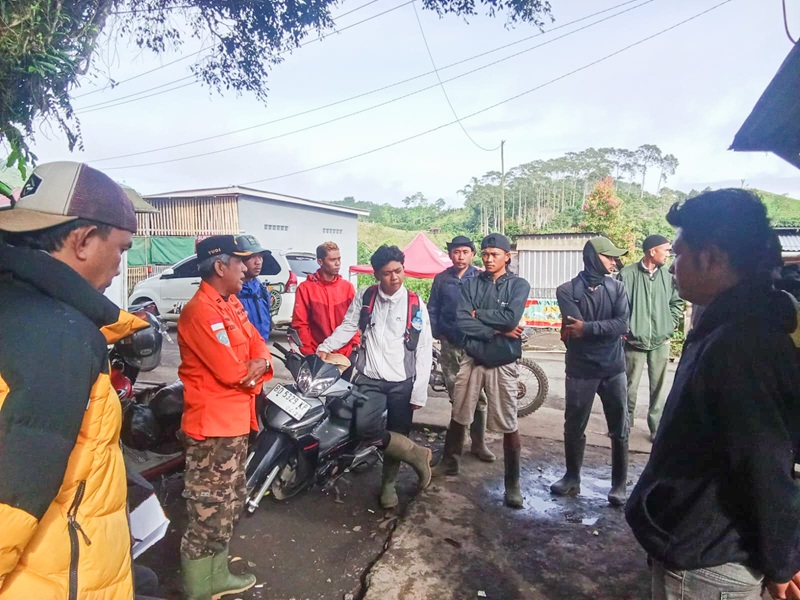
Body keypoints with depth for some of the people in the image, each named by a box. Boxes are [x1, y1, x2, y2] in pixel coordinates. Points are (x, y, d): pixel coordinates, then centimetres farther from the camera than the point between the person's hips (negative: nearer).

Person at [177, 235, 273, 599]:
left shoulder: (231, 304, 11)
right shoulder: (201, 311, -21)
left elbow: (257, 343, 9)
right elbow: (231, 371, -27)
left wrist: (259, 364, -14)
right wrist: (251, 367, -5)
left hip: (235, 418, 11)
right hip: (213, 424, -10)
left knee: (229, 504, 22)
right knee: (209, 511, 2)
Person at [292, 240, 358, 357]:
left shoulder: (347, 287, 6)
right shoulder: (305, 288, -3)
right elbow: (300, 323, -4)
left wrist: (355, 344, -4)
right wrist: (308, 352, -9)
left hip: (345, 354, 3)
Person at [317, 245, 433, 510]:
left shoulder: (415, 304, -3)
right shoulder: (364, 298, 2)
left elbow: (424, 350, -3)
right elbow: (347, 327, 10)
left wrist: (419, 391, -7)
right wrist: (324, 348, -6)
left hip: (403, 382, -1)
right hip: (369, 379, 1)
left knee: (396, 435, 8)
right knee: (364, 428, -20)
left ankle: (388, 484, 33)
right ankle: (416, 453, 0)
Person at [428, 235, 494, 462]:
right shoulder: (441, 279, 8)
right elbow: (432, 309, 10)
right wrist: (436, 333, 2)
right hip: (450, 344, 2)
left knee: (478, 396, 0)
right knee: (456, 396, 10)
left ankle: (478, 443, 12)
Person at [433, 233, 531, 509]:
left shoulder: (519, 285, -3)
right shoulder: (471, 284, 2)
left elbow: (511, 318, -20)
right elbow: (462, 322, -11)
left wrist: (478, 314, -10)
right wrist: (497, 331, -16)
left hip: (503, 363, -2)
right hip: (472, 359, 3)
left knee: (509, 426, 4)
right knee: (458, 417, 15)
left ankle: (512, 483, 19)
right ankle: (449, 463, 35)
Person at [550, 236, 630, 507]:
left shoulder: (617, 288, 3)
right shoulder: (567, 290, -5)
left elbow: (622, 324, -11)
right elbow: (574, 328, -17)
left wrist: (586, 328, -17)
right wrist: (606, 330, -9)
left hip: (613, 369, 2)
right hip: (580, 370, -1)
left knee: (619, 430, 8)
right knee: (574, 427, 11)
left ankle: (620, 485, 22)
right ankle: (572, 478, 28)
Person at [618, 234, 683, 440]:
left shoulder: (668, 275, 0)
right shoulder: (628, 274, -10)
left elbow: (677, 302, 15)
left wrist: (671, 324, 7)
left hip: (661, 341, 3)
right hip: (635, 341, -3)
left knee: (659, 387, 9)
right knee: (630, 386, 7)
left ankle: (657, 427, 22)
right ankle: (625, 422, 24)